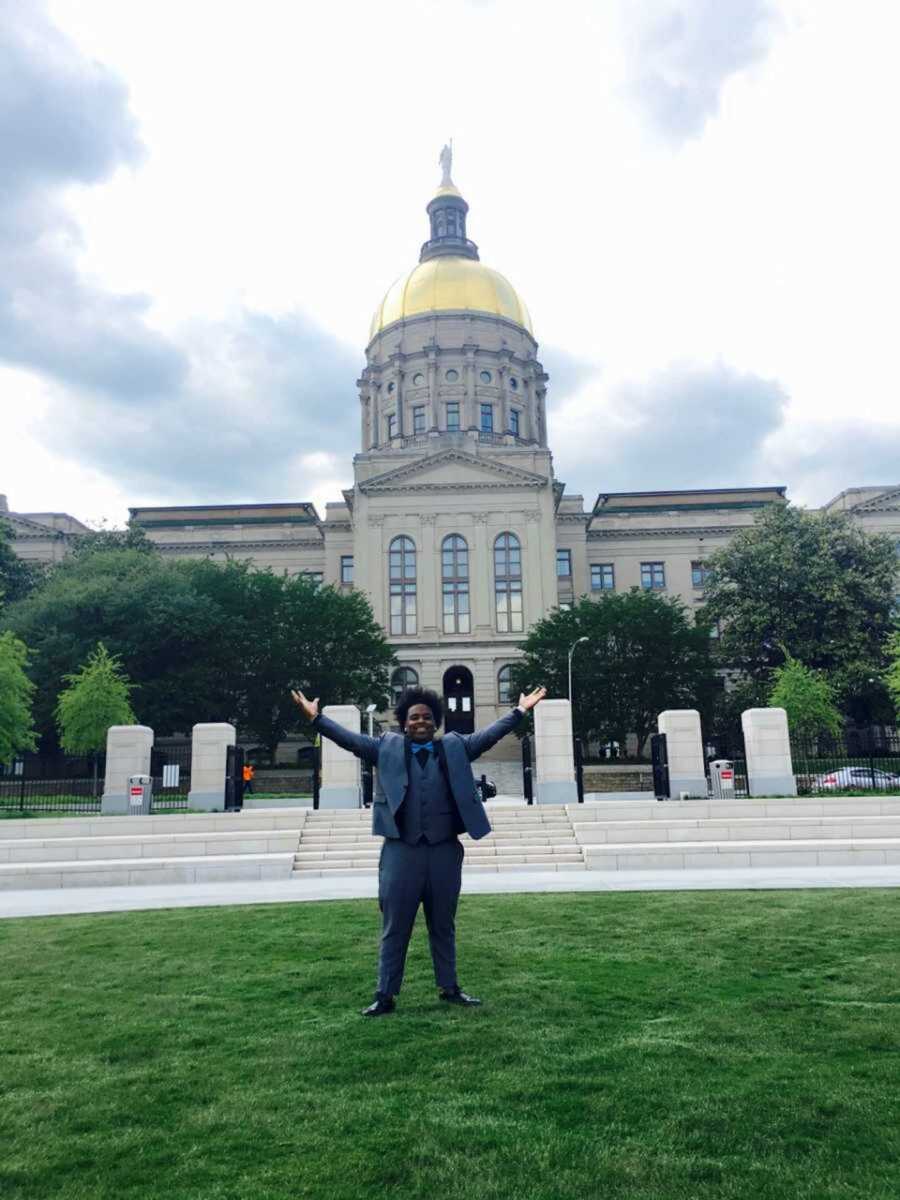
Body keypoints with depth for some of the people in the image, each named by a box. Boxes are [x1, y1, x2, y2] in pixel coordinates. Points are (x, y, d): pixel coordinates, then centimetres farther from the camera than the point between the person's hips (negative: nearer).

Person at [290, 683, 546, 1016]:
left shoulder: (455, 747, 8)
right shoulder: (387, 747, 5)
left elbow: (489, 735, 6)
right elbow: (350, 739, 0)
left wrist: (520, 711, -1)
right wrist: (316, 717, -9)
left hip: (445, 851, 2)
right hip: (401, 851, -1)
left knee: (443, 926, 15)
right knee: (394, 928, 6)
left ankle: (448, 987, 29)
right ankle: (385, 995, 17)